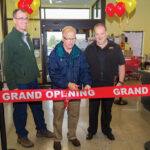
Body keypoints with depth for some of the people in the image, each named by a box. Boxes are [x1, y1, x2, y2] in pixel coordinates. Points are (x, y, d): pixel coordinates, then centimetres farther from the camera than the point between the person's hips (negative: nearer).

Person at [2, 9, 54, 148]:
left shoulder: (27, 37, 11)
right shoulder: (9, 39, -12)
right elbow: (7, 65, -13)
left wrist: (36, 73, 13)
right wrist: (12, 86, -15)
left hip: (32, 80, 7)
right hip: (19, 83, -7)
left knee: (37, 106, 17)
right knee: (20, 110, 9)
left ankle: (41, 129, 36)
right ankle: (22, 136, 29)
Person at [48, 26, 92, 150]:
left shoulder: (79, 53, 1)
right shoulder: (55, 54, -10)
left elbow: (84, 70, 0)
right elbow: (53, 74, -15)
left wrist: (87, 83, -17)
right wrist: (67, 84, -24)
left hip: (76, 89, 3)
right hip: (59, 89, -3)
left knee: (74, 114, 16)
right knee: (58, 115, 10)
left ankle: (72, 136, 39)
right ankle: (57, 139, 32)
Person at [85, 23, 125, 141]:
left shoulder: (115, 48, -1)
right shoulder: (89, 49, 0)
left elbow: (121, 66, 5)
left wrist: (120, 82, -2)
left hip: (109, 85, 0)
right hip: (93, 86, 0)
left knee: (107, 110, 15)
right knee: (93, 110, 12)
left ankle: (106, 130, 37)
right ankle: (92, 130, 32)